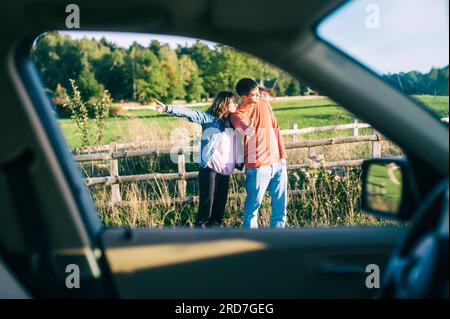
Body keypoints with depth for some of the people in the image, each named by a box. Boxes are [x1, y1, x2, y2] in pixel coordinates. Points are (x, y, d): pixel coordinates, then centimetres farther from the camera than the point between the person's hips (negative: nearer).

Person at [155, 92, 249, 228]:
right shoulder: (209, 118, -5)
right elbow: (189, 113, -16)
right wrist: (168, 109, -27)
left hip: (225, 171, 6)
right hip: (210, 169, -6)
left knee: (220, 205, 10)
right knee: (206, 205, -5)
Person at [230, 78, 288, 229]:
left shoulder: (264, 104, 10)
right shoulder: (237, 115, -5)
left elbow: (275, 129, 14)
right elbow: (248, 131, -19)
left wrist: (283, 154, 12)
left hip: (278, 162, 6)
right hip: (258, 167, -5)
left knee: (280, 203, 10)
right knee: (253, 205, 1)